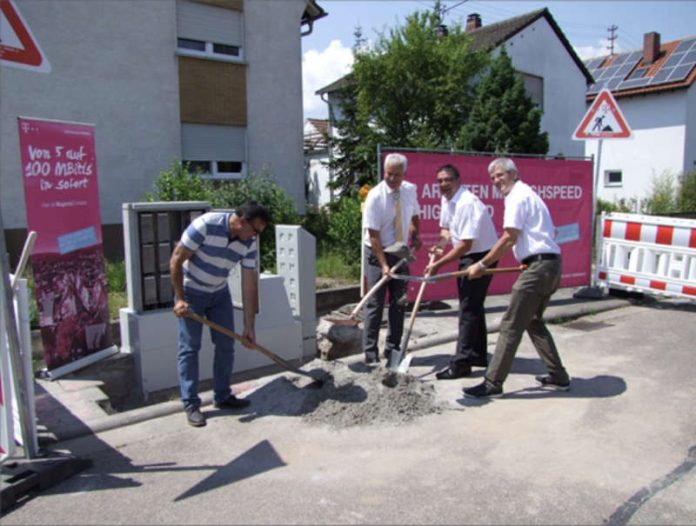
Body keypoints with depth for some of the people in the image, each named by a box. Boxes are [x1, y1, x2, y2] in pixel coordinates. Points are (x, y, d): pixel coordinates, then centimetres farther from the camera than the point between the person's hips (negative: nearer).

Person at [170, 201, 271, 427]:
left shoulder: (249, 243, -13)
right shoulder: (205, 225, -29)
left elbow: (249, 284, -10)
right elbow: (176, 260, -21)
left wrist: (249, 327, -10)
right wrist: (179, 298, -22)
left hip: (219, 293, 5)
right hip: (191, 292, -5)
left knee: (226, 345, 6)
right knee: (189, 348, -3)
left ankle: (222, 396, 21)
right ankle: (191, 405, 6)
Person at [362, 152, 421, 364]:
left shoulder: (410, 190, -1)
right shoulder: (375, 196, -18)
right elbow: (373, 235, -21)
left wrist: (415, 234, 3)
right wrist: (383, 264, -27)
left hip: (401, 252, 6)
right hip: (378, 253, -5)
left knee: (399, 303, 9)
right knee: (375, 304, -4)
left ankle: (393, 349, 20)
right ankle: (370, 352, 5)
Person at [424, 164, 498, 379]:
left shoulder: (468, 203, -26)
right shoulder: (446, 200, 4)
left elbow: (466, 244, -28)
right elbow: (446, 227, 18)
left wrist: (438, 264, -24)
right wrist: (441, 244, -4)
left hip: (481, 256, -10)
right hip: (467, 256, 10)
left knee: (468, 307, -8)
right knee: (473, 305, 17)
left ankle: (461, 363, -1)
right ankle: (478, 355, 31)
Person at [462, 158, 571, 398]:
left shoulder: (518, 196, -8)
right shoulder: (526, 194, 23)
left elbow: (509, 238, -16)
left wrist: (482, 265, -12)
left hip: (539, 266, -11)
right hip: (550, 264, 11)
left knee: (510, 326, -7)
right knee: (533, 322, 21)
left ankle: (493, 383, -2)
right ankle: (558, 377, 26)